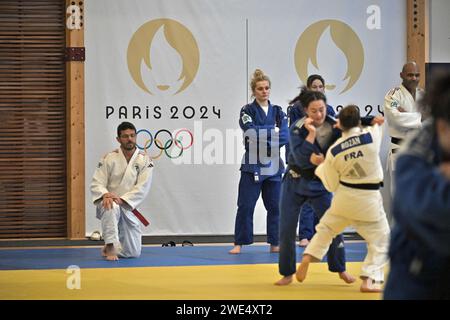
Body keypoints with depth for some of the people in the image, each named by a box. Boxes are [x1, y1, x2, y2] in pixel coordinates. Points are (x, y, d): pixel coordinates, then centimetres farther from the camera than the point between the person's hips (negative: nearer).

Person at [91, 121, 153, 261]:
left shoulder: (144, 160, -5)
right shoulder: (109, 158, -5)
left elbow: (142, 188, -14)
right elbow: (96, 183, -8)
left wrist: (122, 200, -27)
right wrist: (105, 195, -31)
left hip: (128, 209, 2)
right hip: (109, 204, -2)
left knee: (133, 253, 2)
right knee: (111, 208, -42)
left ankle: (109, 248, 34)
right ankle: (110, 247, -27)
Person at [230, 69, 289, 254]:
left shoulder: (278, 112, 9)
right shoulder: (247, 111, 1)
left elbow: (285, 137, -4)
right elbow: (252, 131, -16)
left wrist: (262, 137, -14)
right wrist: (274, 131, -13)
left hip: (273, 166, 3)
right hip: (252, 165, -3)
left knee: (274, 206, 6)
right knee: (245, 206, -4)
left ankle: (274, 244, 13)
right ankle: (239, 243, 1)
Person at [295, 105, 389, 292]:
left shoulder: (333, 151, -8)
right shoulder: (371, 137, -17)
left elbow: (331, 185, 2)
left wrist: (321, 168, 18)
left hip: (344, 197, 2)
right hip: (368, 200, -2)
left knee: (326, 228, 27)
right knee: (380, 241, 9)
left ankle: (306, 259, 23)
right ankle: (369, 280, 2)